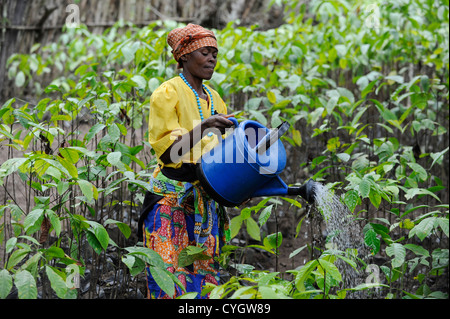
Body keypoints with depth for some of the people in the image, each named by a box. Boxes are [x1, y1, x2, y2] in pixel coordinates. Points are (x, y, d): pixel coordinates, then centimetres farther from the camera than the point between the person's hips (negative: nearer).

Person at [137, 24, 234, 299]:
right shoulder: (167, 94, -4)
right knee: (172, 276, -12)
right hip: (173, 199, -7)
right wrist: (204, 127, -26)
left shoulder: (215, 99, 17)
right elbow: (166, 152, -15)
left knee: (205, 274, 4)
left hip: (206, 201, 7)